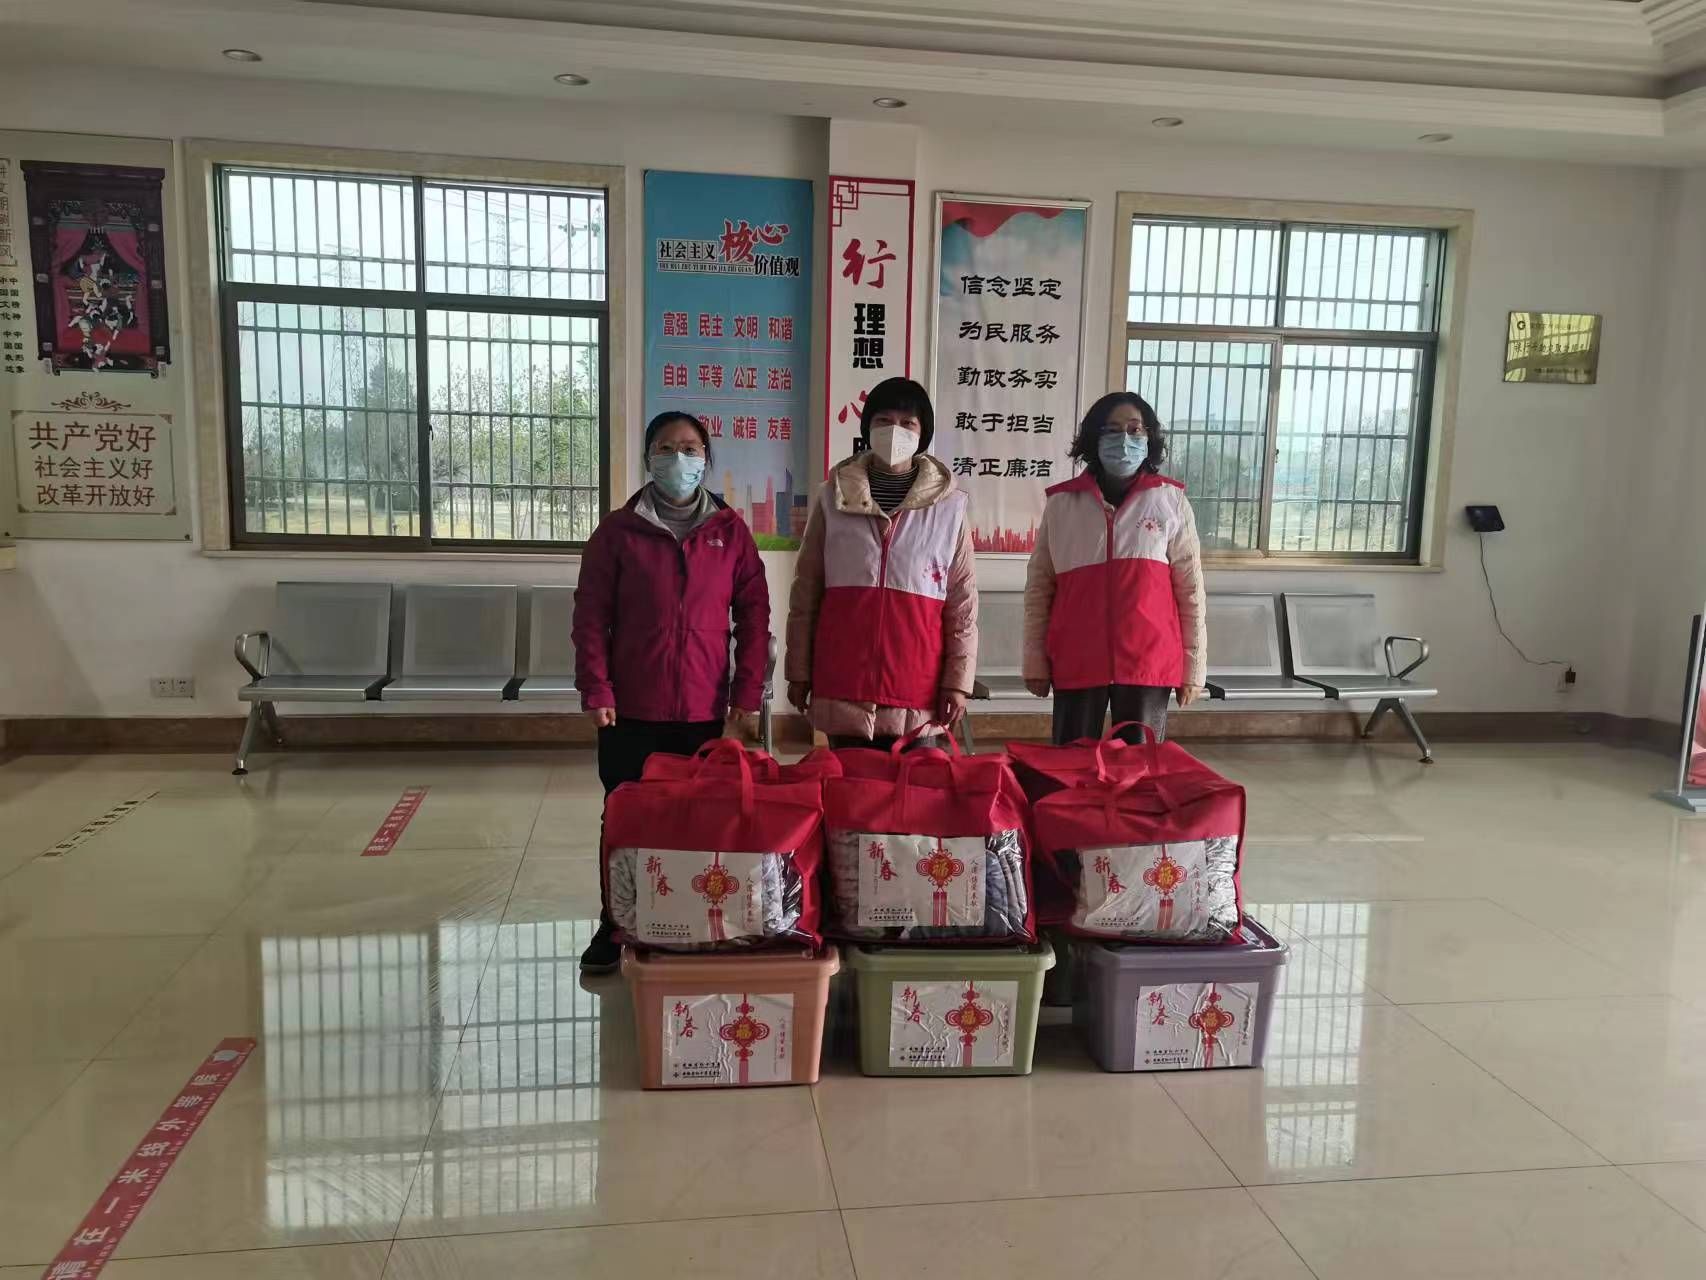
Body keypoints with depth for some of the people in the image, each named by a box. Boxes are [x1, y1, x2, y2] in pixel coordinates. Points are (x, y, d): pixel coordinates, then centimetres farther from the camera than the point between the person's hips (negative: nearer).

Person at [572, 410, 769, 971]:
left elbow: (753, 614, 2)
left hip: (705, 709, 1)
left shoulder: (731, 530, 3)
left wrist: (747, 692, -3)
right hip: (632, 709, 0)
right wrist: (596, 691, -8)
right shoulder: (617, 531, 0)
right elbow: (591, 615, -1)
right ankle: (615, 927, 22)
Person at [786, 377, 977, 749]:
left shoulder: (950, 506, 2)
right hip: (843, 686, 1)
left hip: (918, 691, -1)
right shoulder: (832, 498, 4)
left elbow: (963, 602, 2)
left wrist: (958, 681, -2)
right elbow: (806, 592, 7)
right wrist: (798, 672, 5)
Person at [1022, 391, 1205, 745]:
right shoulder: (1062, 503, 4)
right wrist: (1035, 661, 4)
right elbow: (1039, 587, 7)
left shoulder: (1170, 500, 3)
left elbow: (1190, 588, 4)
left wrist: (1193, 667, 3)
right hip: (1076, 662, 1)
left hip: (1148, 662, 0)